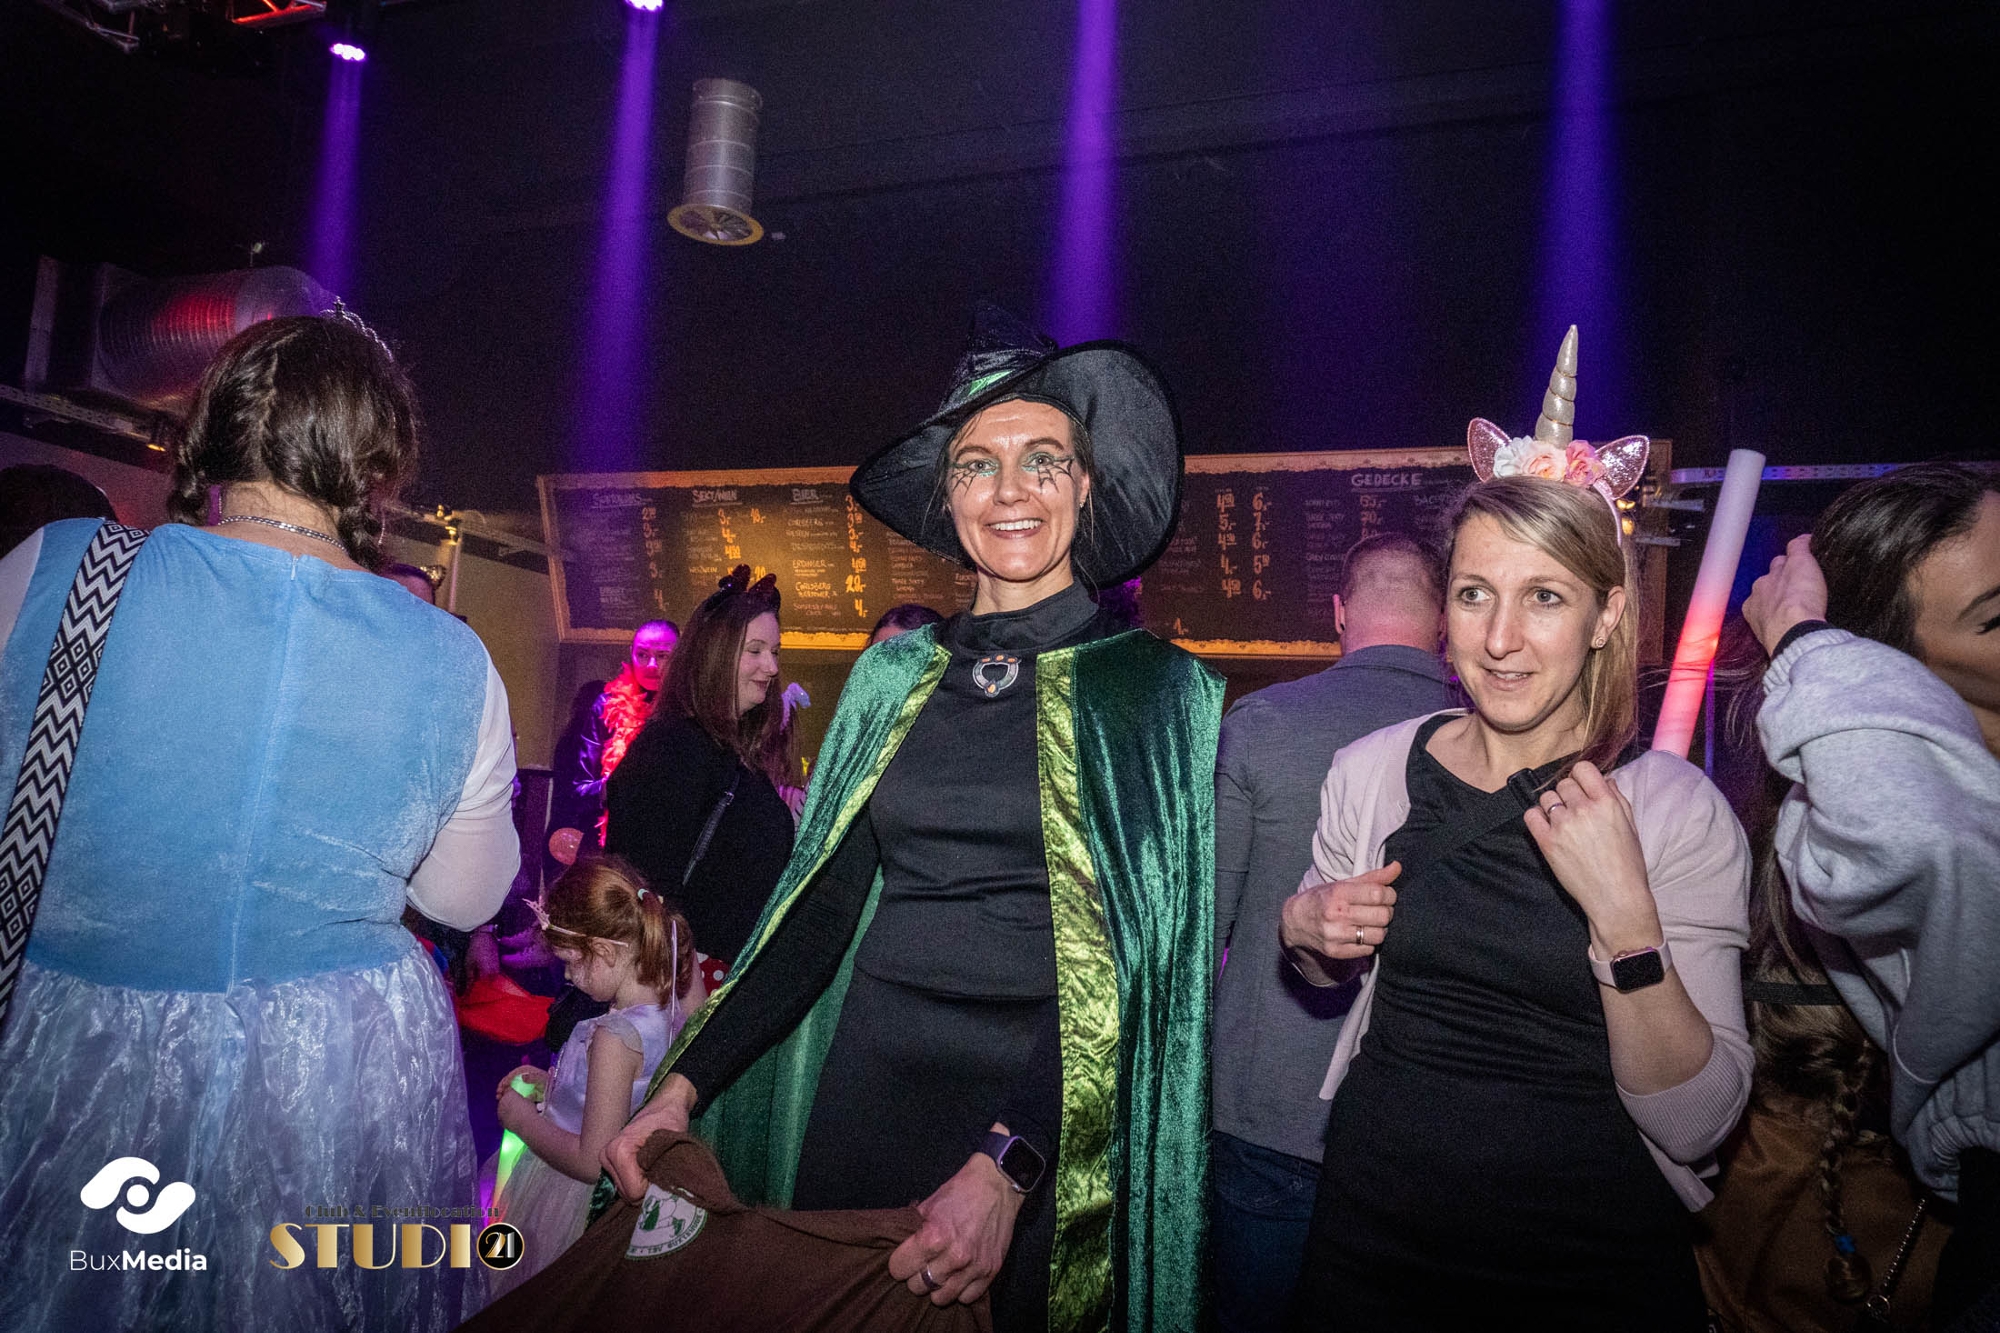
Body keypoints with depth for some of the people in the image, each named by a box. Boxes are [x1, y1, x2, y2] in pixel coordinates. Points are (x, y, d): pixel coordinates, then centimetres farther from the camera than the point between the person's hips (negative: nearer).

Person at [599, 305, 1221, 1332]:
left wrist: (1007, 1167, -20)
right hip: (861, 1094, 3)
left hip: (1042, 1121, -3)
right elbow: (825, 904, 4)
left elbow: (1144, 954, -11)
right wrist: (682, 1088, -5)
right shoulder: (894, 678, 5)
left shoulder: (1156, 689, -6)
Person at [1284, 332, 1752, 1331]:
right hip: (1374, 1226, 2)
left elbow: (1694, 1124, -16)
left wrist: (1624, 918, -28)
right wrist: (1304, 929, -11)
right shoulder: (1371, 771, -7)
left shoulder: (1676, 809, -14)